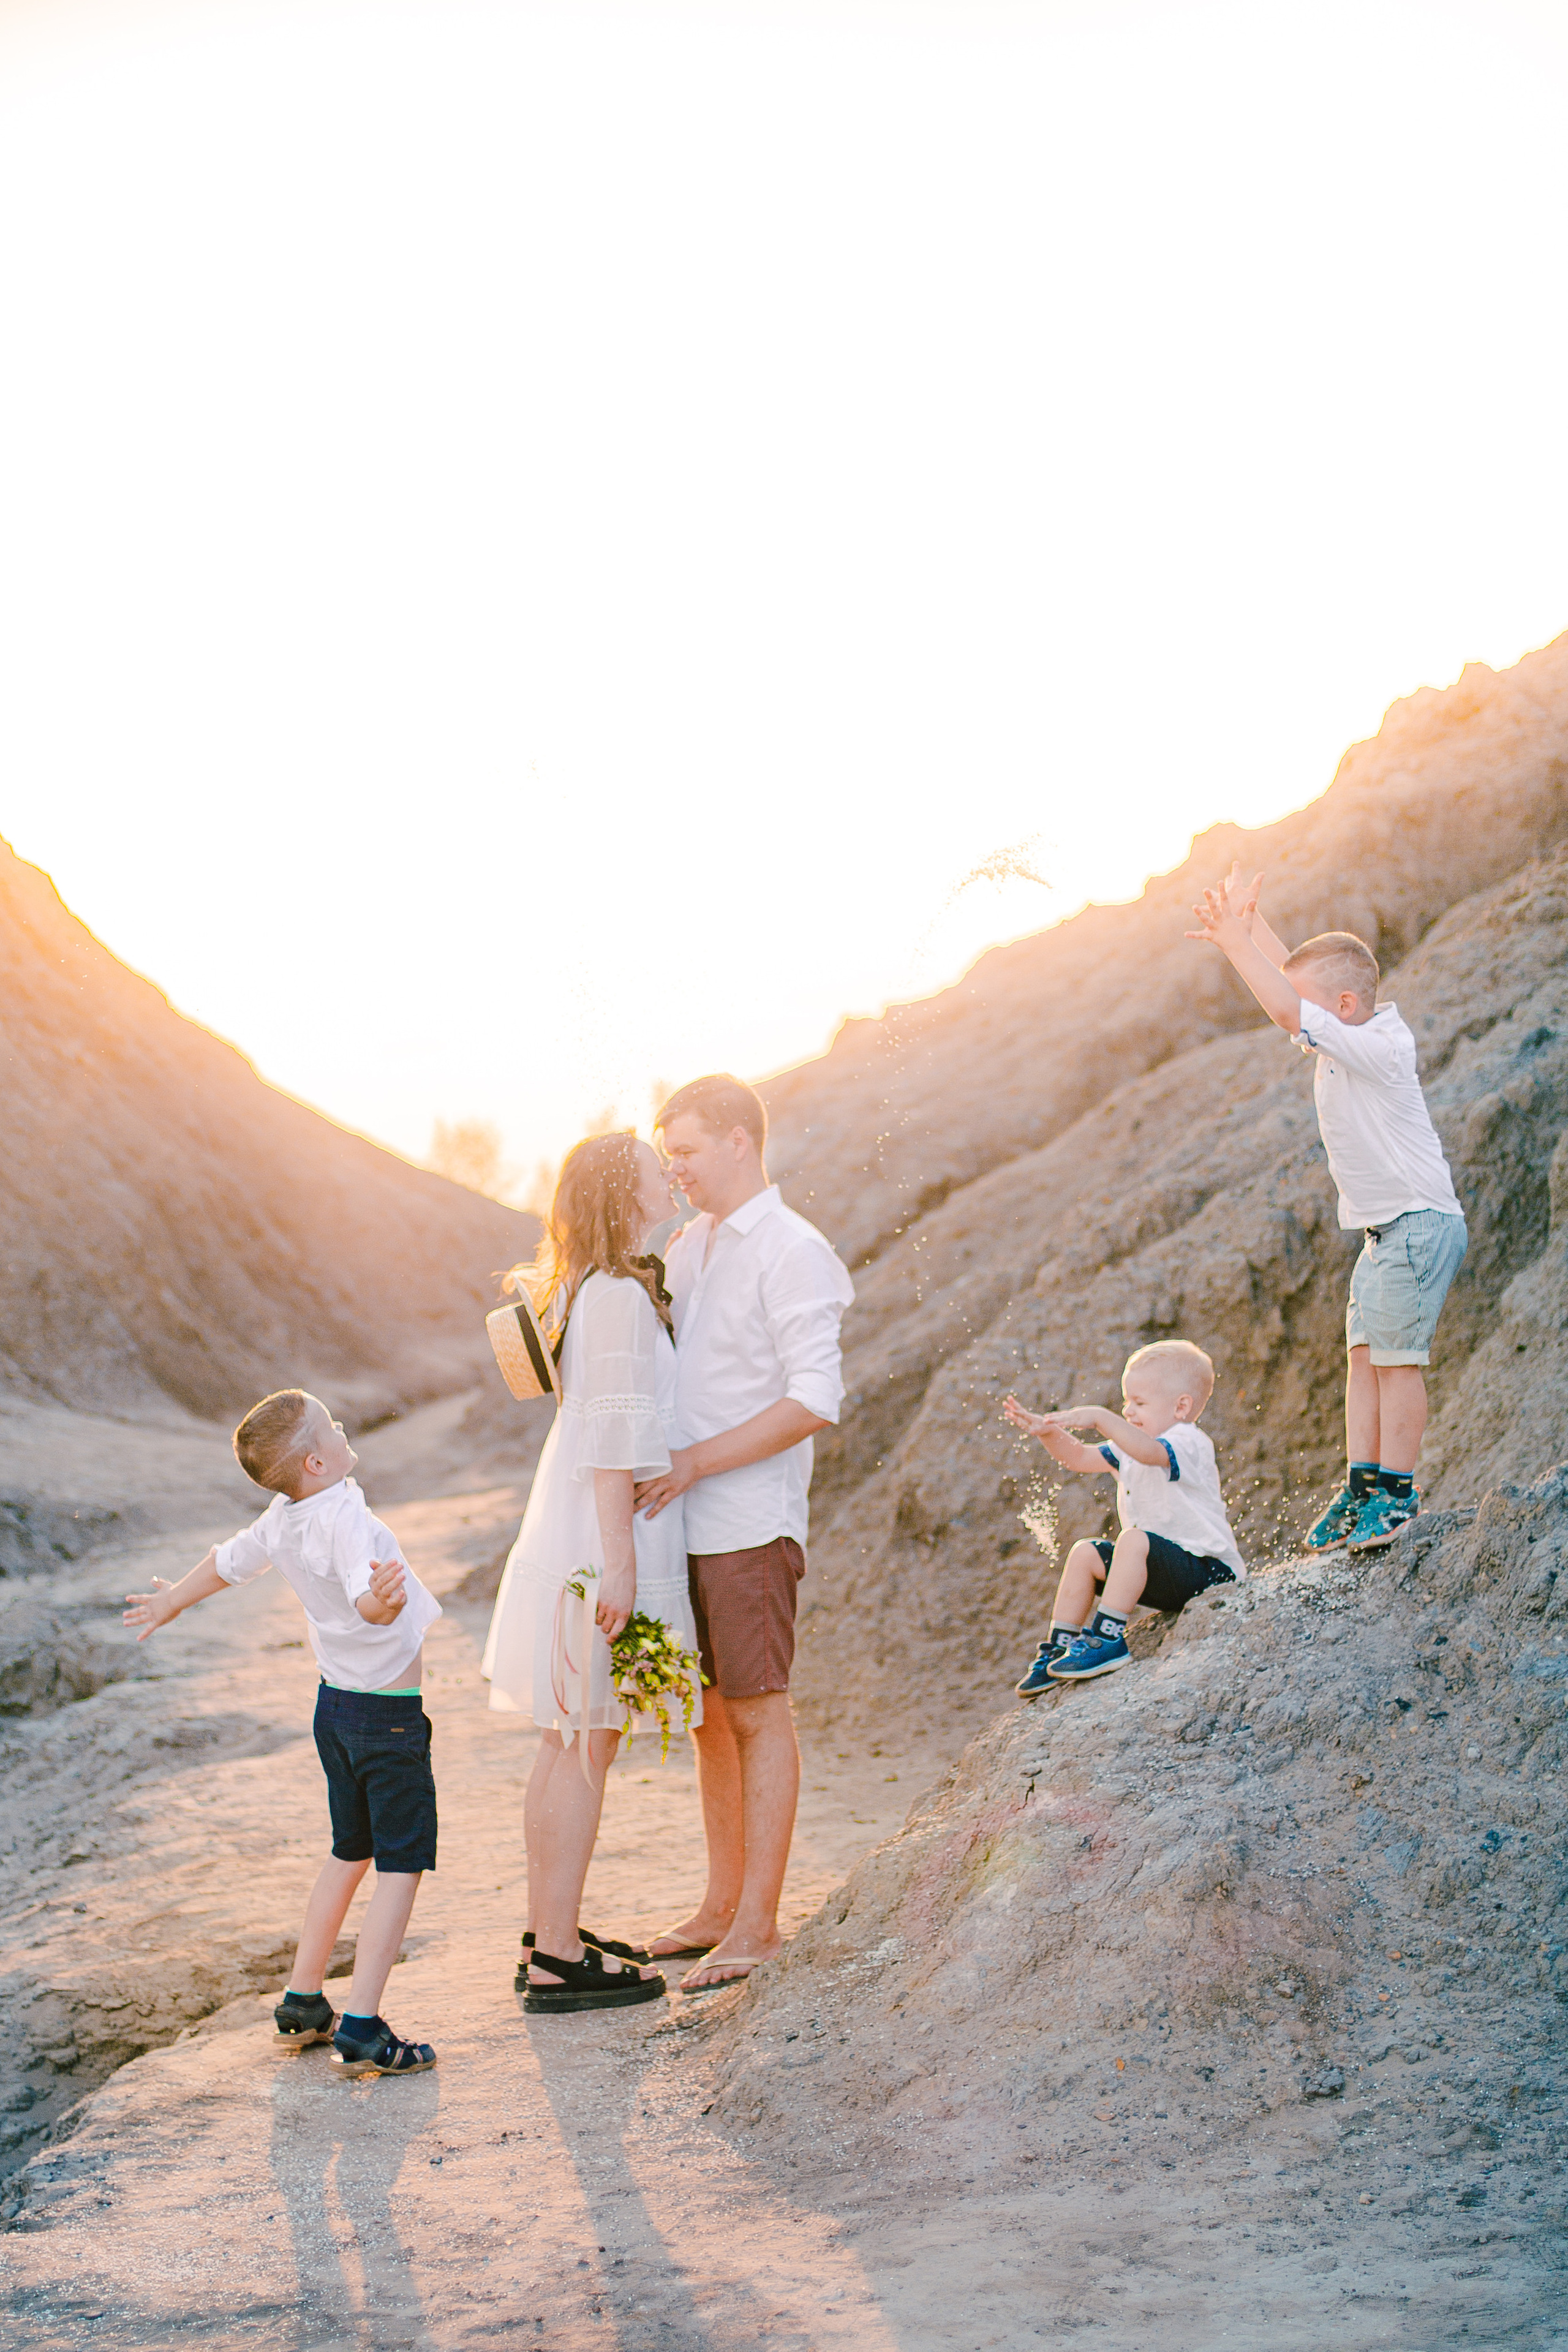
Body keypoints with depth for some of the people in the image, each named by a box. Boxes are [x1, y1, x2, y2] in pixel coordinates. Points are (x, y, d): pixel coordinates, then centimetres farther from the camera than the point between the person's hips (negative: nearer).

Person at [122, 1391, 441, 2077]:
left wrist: (171, 1603, 35)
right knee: (403, 1864, -4)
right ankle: (361, 2029, -10)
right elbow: (363, 1601, -44)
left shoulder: (281, 1519, -2)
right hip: (389, 1713, -8)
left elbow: (225, 1563, 17)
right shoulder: (345, 1519, -25)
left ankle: (303, 2003, 30)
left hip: (335, 1704, 8)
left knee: (350, 1851, 22)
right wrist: (382, 1598, -66)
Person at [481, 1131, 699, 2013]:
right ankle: (559, 1960, 3)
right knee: (587, 1749, -4)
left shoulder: (609, 1290, 14)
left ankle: (550, 1933, 25)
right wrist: (619, 1562, -23)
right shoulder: (618, 1297, -16)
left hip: (575, 1541, 10)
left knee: (570, 1745, 15)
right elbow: (612, 1436, -21)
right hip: (604, 1546, -10)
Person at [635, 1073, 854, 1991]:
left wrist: (697, 1463, -19)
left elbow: (815, 1400, -18)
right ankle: (723, 1905, 23)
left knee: (757, 1711, -1)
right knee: (708, 1709, 13)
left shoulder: (792, 1253, -11)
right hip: (684, 1519, 8)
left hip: (750, 1521, -8)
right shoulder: (690, 1245, 14)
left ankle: (758, 1922, 7)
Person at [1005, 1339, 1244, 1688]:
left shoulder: (1190, 1443, -17)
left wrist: (1100, 1418, -46)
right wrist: (1048, 1433, -7)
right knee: (1084, 1554, 5)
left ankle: (1108, 1639, -29)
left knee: (1134, 1539, -31)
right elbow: (1080, 1458, 11)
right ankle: (1058, 1649, 6)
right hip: (1164, 1571, 10)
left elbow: (1147, 1452, -39)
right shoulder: (1131, 1445, 12)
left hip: (1209, 1571, -10)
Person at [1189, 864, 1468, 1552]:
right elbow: (1295, 979, 18)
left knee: (1396, 1357, -8)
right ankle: (1364, 1487, 9)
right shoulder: (1348, 1038, 7)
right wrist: (1248, 923, 8)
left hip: (1419, 1224, -10)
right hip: (1385, 1231, 10)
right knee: (1363, 1355, 7)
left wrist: (1235, 940, -23)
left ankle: (1396, 1494, -3)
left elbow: (1287, 1010, -29)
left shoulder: (1372, 1048, -21)